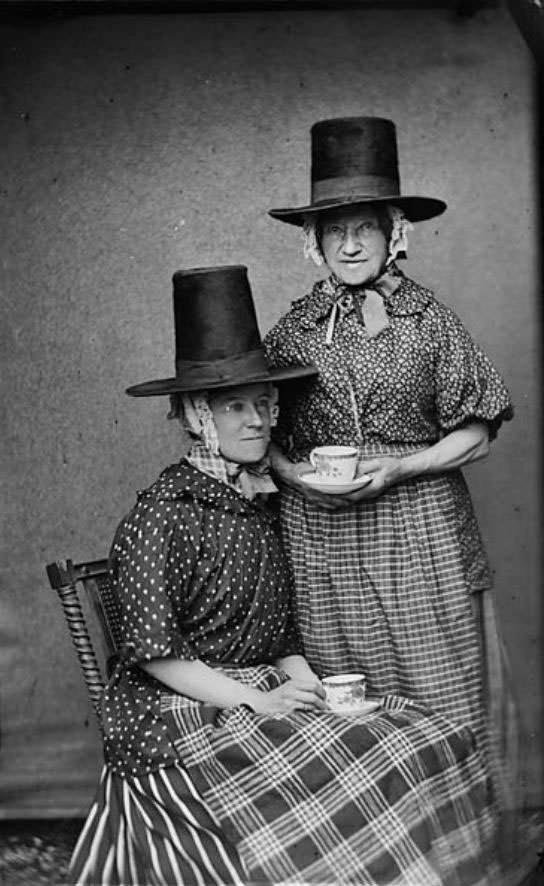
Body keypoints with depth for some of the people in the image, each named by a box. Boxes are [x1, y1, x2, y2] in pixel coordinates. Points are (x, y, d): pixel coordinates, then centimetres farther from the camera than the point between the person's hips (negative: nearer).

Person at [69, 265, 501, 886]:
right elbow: (151, 651, -13)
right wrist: (252, 699, -17)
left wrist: (311, 684, 1)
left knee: (435, 748, -11)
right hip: (182, 716, -7)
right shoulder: (164, 512, -10)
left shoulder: (260, 501, 13)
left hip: (264, 699, 7)